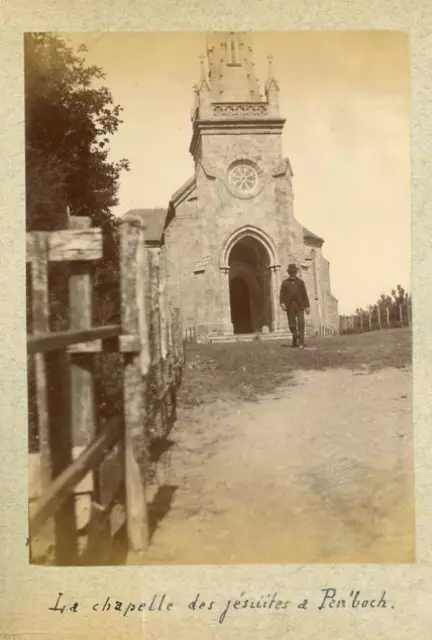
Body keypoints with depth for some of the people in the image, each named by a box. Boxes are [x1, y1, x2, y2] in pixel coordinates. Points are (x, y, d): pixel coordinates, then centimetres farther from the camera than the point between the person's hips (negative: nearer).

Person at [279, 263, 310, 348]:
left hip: (299, 305, 0)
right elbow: (282, 294, 2)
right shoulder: (285, 282, 10)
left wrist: (307, 306, 0)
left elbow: (305, 295, 8)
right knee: (292, 324, 0)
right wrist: (282, 303, -16)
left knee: (301, 323, -12)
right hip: (289, 306, 0)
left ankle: (301, 343, -14)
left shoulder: (300, 282, 11)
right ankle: (295, 336, 29)